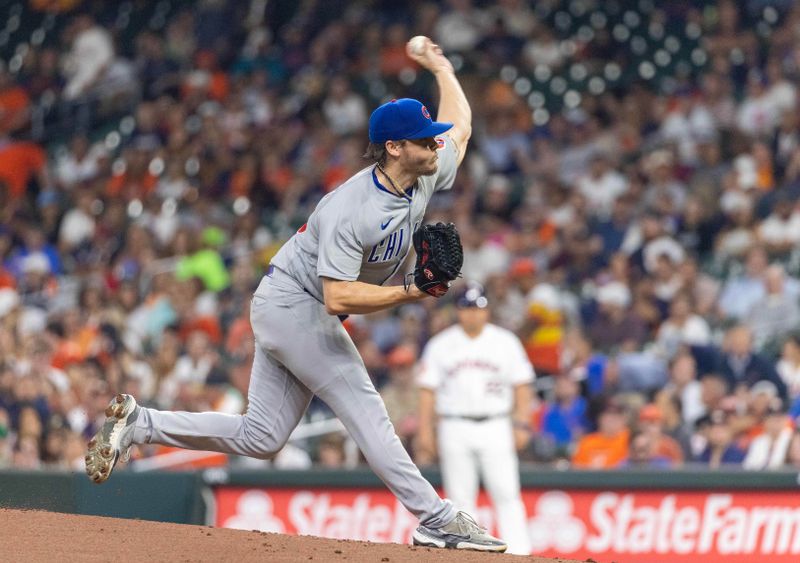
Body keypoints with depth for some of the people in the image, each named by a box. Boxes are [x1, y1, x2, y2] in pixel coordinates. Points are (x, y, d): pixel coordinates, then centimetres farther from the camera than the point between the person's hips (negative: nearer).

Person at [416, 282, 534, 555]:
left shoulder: (506, 342, 7)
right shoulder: (440, 345, 7)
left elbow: (521, 385, 8)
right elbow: (428, 389, 6)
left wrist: (521, 424, -2)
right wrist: (425, 431, -1)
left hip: (495, 427, -1)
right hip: (455, 428, 1)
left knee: (506, 494, -9)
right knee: (460, 498, 1)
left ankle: (518, 553, -12)